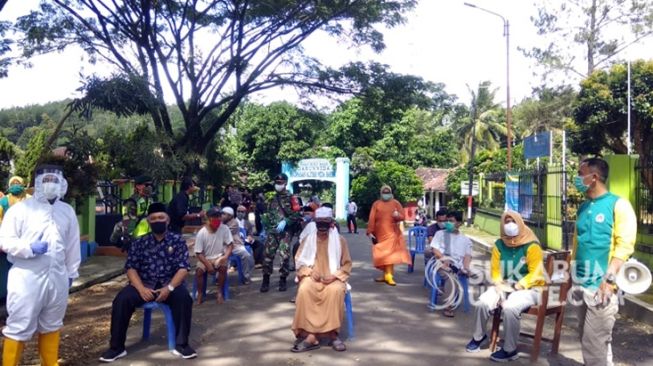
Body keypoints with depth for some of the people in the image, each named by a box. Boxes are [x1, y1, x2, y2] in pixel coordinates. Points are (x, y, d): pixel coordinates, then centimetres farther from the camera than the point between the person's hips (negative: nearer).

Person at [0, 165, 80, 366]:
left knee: (51, 325, 17)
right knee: (18, 327, 0)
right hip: (27, 277, -4)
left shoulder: (68, 211, 9)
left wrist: (71, 272, 14)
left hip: (57, 277, 5)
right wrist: (30, 248, -21)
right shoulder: (20, 209, -5)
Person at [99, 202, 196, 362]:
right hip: (144, 284, 2)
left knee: (184, 298, -32)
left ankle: (181, 344, -18)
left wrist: (169, 288, -22)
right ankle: (117, 347, -8)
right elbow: (131, 268, 1)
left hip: (170, 284, -2)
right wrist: (141, 288, -17)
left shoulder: (177, 240, 3)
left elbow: (183, 268, -5)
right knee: (121, 300, -24)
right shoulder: (139, 242, 8)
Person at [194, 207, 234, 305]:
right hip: (205, 258, 0)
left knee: (223, 267, -31)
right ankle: (200, 293, -5)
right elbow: (198, 253, -10)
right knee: (199, 271, -29)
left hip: (219, 257, 1)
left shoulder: (224, 228, -10)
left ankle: (219, 292, -11)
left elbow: (230, 245, -4)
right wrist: (208, 265, -22)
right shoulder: (201, 233, -14)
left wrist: (226, 256, -23)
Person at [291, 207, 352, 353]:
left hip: (333, 278, -1)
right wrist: (310, 272, -9)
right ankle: (310, 335, -31)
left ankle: (332, 333, -24)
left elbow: (347, 264, 5)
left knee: (335, 291, -36)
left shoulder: (339, 240, 2)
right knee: (304, 290, -33)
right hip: (312, 276, 1)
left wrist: (334, 275, -12)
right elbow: (299, 260, 9)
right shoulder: (308, 239, 6)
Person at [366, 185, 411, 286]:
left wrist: (397, 215, -21)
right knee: (381, 255, 6)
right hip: (379, 233, 2)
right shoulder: (376, 204, 7)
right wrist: (370, 232, -5)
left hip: (391, 233, -2)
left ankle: (388, 275, -8)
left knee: (389, 254, -10)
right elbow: (371, 219, 2)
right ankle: (386, 274, 17)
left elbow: (402, 216, 2)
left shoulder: (396, 203, 6)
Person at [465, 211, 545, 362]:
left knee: (509, 308, -34)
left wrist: (517, 286, -23)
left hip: (528, 288, -5)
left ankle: (510, 350, -15)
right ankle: (478, 336, 7)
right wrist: (500, 288, -11)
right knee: (482, 302, -20)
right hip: (505, 286, 5)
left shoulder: (532, 246, -12)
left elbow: (535, 274, -17)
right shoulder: (499, 245, 3)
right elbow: (495, 270, 6)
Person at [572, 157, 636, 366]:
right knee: (588, 339, 15)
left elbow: (625, 246, -14)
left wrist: (609, 280, -21)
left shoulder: (618, 205, -8)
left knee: (595, 342, -3)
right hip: (583, 285, 7)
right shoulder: (583, 208, 13)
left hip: (602, 286, -7)